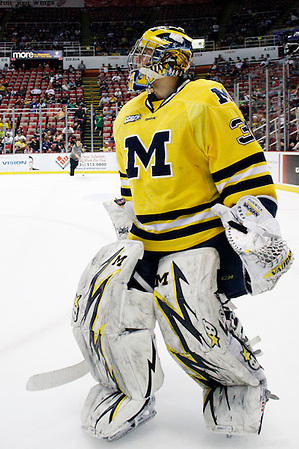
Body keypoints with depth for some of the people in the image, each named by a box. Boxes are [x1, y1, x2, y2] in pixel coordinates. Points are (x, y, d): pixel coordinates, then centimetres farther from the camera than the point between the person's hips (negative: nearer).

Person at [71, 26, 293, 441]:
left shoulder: (205, 103, -10)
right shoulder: (127, 119, 15)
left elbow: (246, 172, -14)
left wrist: (256, 236, -18)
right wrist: (126, 228, 25)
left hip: (202, 234, -6)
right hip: (146, 237, 7)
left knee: (191, 318, -21)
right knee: (100, 294, -11)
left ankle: (243, 384, 13)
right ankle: (131, 393, 12)